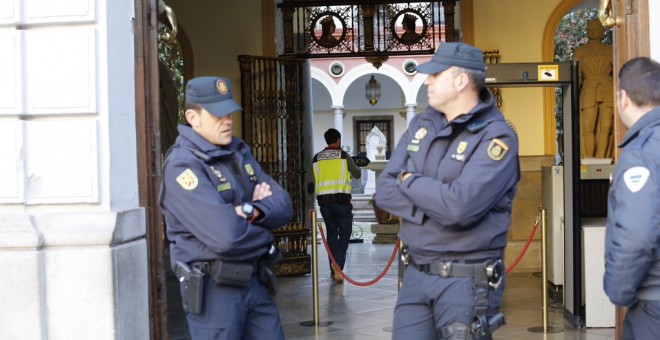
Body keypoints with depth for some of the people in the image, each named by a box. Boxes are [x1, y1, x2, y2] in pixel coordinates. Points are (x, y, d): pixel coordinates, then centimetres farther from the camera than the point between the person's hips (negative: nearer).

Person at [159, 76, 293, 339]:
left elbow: (283, 205, 5)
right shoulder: (183, 165, -15)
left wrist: (252, 210, -16)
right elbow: (226, 236, -25)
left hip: (256, 281, 7)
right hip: (215, 289, -7)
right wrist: (263, 234, -5)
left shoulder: (239, 152, 12)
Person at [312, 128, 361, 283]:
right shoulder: (343, 155, 1)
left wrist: (311, 203, 17)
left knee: (331, 233, 13)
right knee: (344, 233, 2)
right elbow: (357, 175, 12)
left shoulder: (316, 158, 9)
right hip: (341, 199, -3)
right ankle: (338, 266, -17)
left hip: (324, 200, 3)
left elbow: (312, 182, 8)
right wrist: (356, 168, 30)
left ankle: (334, 270, 14)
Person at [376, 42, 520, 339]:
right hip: (415, 274, 6)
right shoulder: (422, 124, 8)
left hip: (466, 280, -6)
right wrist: (437, 207, -14)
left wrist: (409, 181, -8)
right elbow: (384, 191, 2)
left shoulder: (496, 137, -12)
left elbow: (460, 206, -25)